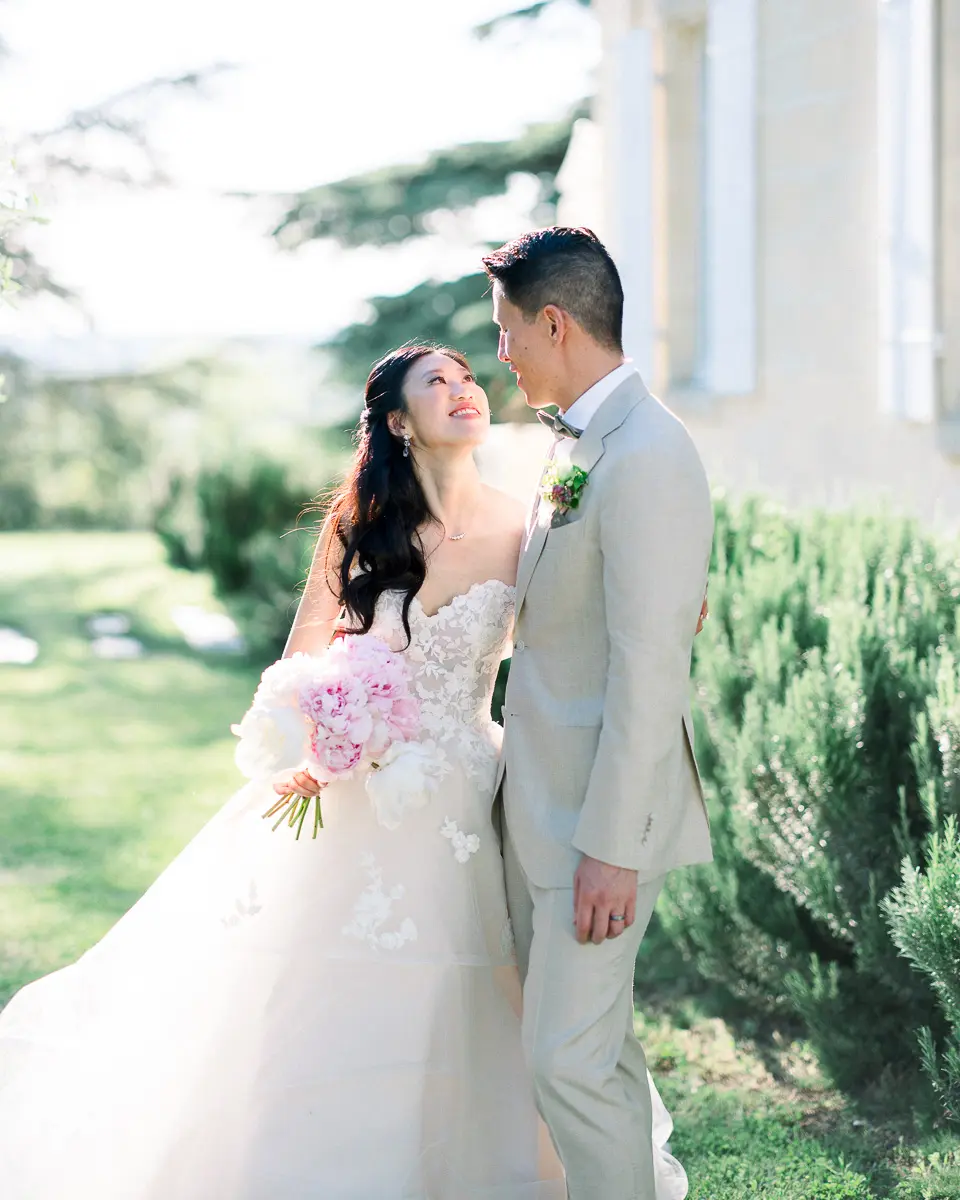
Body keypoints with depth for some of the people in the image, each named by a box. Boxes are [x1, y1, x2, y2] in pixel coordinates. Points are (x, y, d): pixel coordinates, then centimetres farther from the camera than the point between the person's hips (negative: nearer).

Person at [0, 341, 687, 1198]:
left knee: (435, 1022, 6)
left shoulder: (521, 534, -6)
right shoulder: (360, 525, -3)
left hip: (458, 804, -1)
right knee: (314, 1012, 5)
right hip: (350, 795, 1)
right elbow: (301, 660, 5)